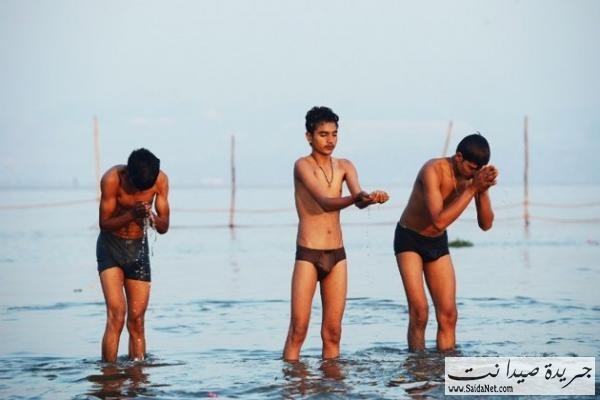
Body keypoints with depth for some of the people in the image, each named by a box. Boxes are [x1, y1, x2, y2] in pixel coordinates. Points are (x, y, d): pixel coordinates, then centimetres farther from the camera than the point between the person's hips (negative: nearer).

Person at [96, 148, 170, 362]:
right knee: (116, 314, -17)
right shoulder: (112, 179, -20)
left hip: (139, 248, 3)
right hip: (111, 247, -3)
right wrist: (131, 214, -32)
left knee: (137, 320, 0)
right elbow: (104, 223, -15)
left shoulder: (160, 180, -10)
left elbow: (164, 227, -4)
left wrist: (152, 217, -26)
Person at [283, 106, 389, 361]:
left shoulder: (344, 167, 10)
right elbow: (324, 203, -21)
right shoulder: (303, 166, -6)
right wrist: (356, 199, -40)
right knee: (298, 330, -7)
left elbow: (358, 198, -9)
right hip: (308, 255, -5)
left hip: (337, 255, 5)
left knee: (332, 332, 5)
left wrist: (370, 198, -34)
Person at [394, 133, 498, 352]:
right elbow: (439, 221, -36)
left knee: (448, 314, -1)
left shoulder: (474, 176, -11)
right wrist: (472, 188, -37)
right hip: (409, 238, -6)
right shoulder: (433, 170, -28)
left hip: (438, 243, 6)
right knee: (419, 311, -16)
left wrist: (483, 190, -26)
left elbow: (486, 224, -10)